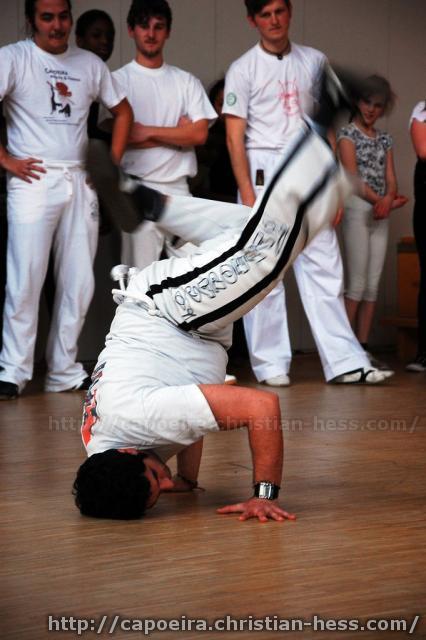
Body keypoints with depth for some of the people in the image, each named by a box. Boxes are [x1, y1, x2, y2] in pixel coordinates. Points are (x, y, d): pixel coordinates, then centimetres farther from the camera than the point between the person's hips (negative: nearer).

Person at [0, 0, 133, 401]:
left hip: (80, 183, 5)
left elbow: (122, 111, 22)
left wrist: (112, 163, 11)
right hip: (33, 178, -5)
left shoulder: (90, 64, 12)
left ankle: (63, 371, 15)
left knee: (78, 283, 6)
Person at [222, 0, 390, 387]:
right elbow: (235, 138, -4)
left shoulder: (314, 61, 11)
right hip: (263, 173, -3)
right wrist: (248, 196, -12)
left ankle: (344, 361, -1)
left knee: (324, 268, 0)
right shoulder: (243, 69, 0)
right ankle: (270, 363, 7)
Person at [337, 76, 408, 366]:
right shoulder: (347, 133, -1)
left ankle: (363, 347, 6)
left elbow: (390, 178, 8)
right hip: (357, 209, -6)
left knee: (373, 285, 3)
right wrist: (380, 200, -19)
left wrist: (389, 198, -14)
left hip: (381, 213, 6)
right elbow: (352, 176, -11)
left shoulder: (385, 139, 16)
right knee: (358, 283, -10)